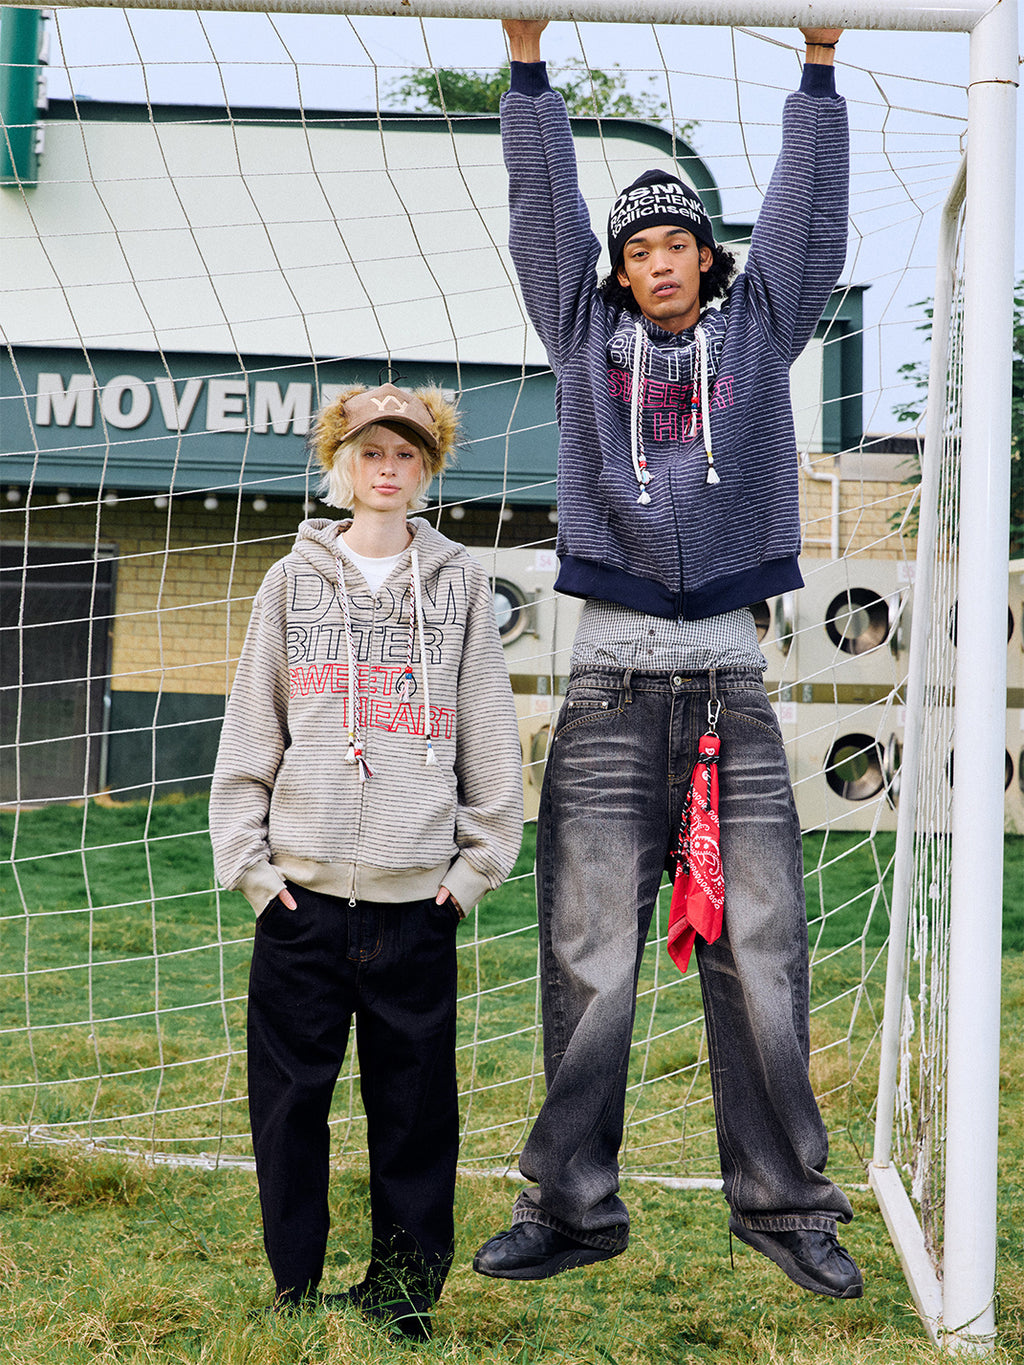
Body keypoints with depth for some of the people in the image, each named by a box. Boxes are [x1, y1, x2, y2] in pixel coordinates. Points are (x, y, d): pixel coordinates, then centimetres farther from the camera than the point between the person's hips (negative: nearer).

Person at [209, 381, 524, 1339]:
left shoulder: (460, 584, 8)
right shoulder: (294, 580, 9)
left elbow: (489, 734, 8)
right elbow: (250, 732, 7)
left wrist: (479, 862, 2)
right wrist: (248, 860, 0)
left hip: (417, 898, 0)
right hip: (301, 893, 1)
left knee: (415, 1105, 4)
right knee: (290, 1099, 3)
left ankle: (405, 1294, 17)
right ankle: (296, 1292, 16)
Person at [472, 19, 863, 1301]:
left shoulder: (758, 331, 15)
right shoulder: (585, 332, 14)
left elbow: (807, 218, 14)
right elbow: (544, 211, 13)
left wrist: (818, 64, 11)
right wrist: (528, 60, 10)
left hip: (729, 675, 1)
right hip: (612, 675, 0)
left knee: (760, 952, -1)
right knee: (588, 953, -2)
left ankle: (783, 1202, 7)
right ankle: (573, 1204, 6)